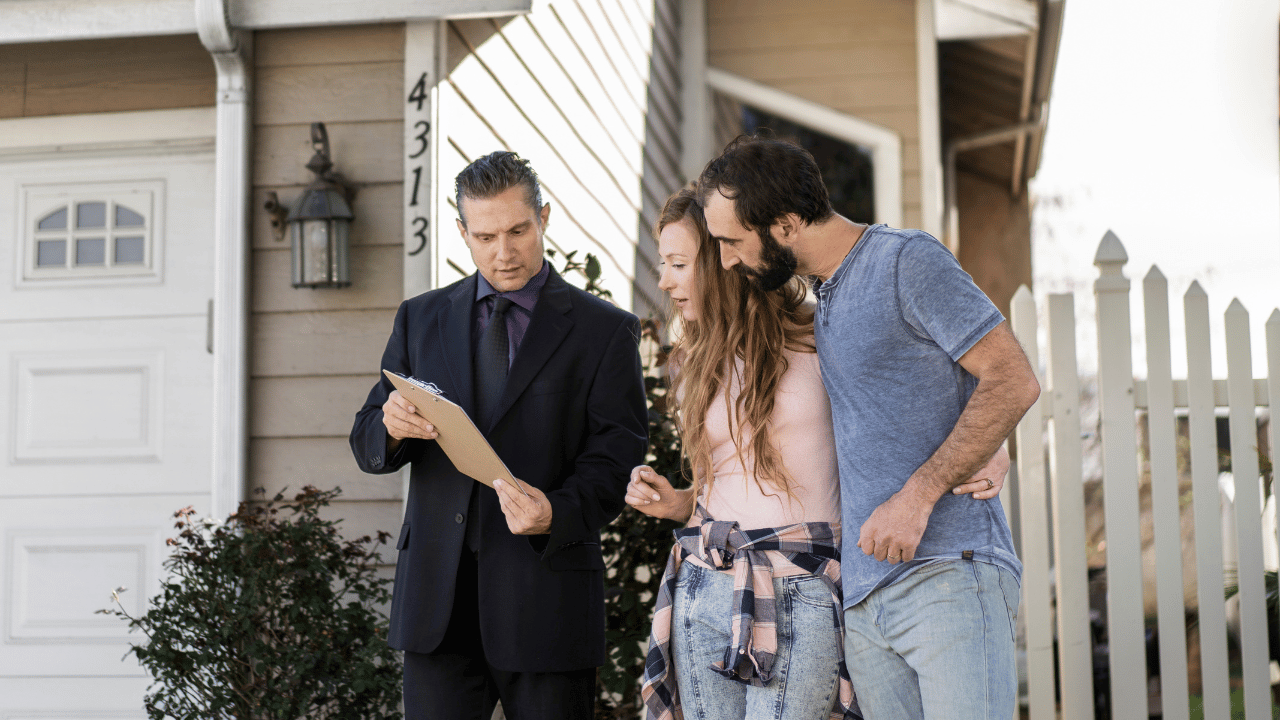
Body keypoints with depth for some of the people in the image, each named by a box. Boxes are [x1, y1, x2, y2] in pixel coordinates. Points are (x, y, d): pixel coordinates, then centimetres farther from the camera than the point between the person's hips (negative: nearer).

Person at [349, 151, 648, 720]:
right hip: (437, 593, 2)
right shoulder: (420, 320, 12)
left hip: (545, 593, -2)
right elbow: (367, 447, 11)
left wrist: (557, 514, -22)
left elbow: (617, 460, -3)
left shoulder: (605, 330, 2)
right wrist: (391, 427, -13)